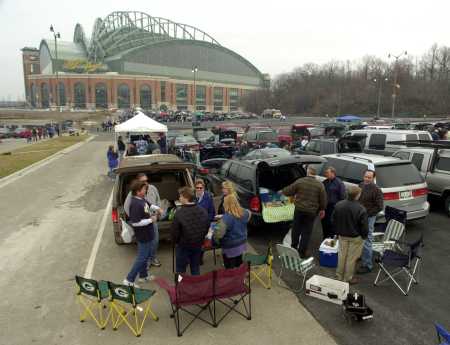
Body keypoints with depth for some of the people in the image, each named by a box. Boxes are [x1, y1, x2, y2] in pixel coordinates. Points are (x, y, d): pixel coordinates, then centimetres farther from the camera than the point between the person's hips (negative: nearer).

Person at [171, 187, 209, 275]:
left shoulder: (179, 213, -24)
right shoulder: (202, 211, -6)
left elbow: (174, 231, -17)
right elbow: (207, 227, 4)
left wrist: (175, 241, 2)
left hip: (183, 246, -4)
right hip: (198, 245, 5)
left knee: (181, 269, 13)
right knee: (195, 268, 20)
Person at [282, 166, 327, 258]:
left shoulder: (300, 181, -8)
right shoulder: (320, 185, -6)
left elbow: (288, 191, -2)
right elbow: (323, 199, -1)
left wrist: (283, 191, 20)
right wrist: (322, 209, 15)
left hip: (299, 210, 0)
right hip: (311, 212, 0)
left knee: (296, 229, 17)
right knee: (306, 232, 9)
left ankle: (294, 248, 32)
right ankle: (302, 252, 15)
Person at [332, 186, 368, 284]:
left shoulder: (338, 205, -10)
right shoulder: (361, 209, -25)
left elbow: (333, 220, 2)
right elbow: (364, 226, -17)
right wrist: (364, 235, 3)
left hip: (342, 235, 5)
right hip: (355, 237, -4)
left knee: (342, 255, 19)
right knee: (351, 257, 10)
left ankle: (339, 276, 32)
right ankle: (348, 278, 24)